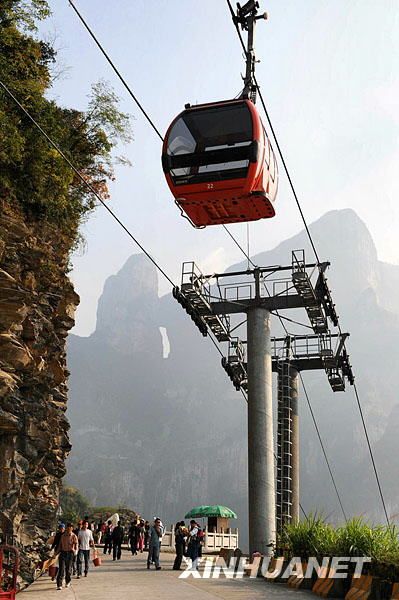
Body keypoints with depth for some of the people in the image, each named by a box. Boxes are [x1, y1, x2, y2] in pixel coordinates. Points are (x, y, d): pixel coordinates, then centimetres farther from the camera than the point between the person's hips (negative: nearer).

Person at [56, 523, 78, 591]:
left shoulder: (74, 536, -3)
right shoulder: (63, 535, 8)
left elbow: (76, 545, -9)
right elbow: (60, 544, 15)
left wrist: (75, 551, -28)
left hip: (70, 553, -2)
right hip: (63, 553, 2)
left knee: (68, 569, 9)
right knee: (61, 569, -8)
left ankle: (68, 582, 32)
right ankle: (59, 585, -7)